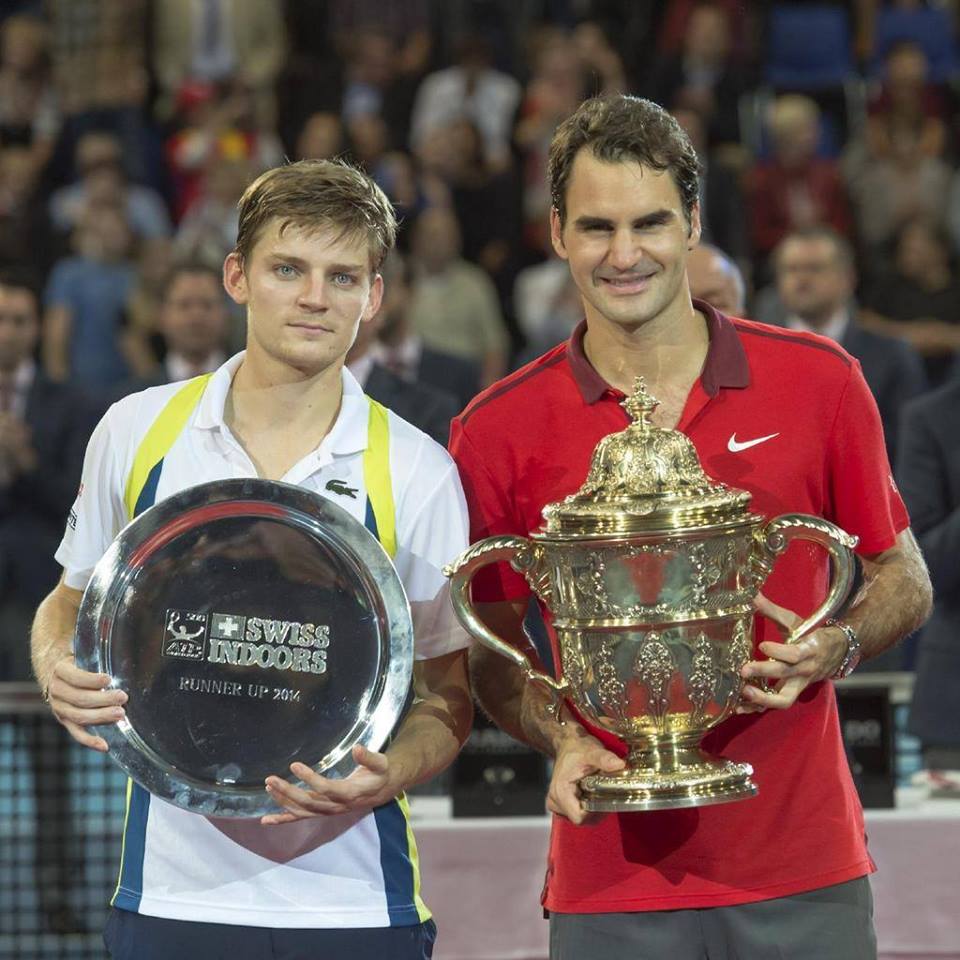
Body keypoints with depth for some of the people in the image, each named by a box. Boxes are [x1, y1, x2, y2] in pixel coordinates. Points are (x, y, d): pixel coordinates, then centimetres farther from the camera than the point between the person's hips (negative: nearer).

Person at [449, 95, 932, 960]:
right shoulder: (499, 431, -1)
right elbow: (491, 648, 8)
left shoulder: (818, 382, 1)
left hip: (803, 866, 0)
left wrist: (835, 650, -10)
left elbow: (904, 581, 10)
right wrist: (564, 741, -11)